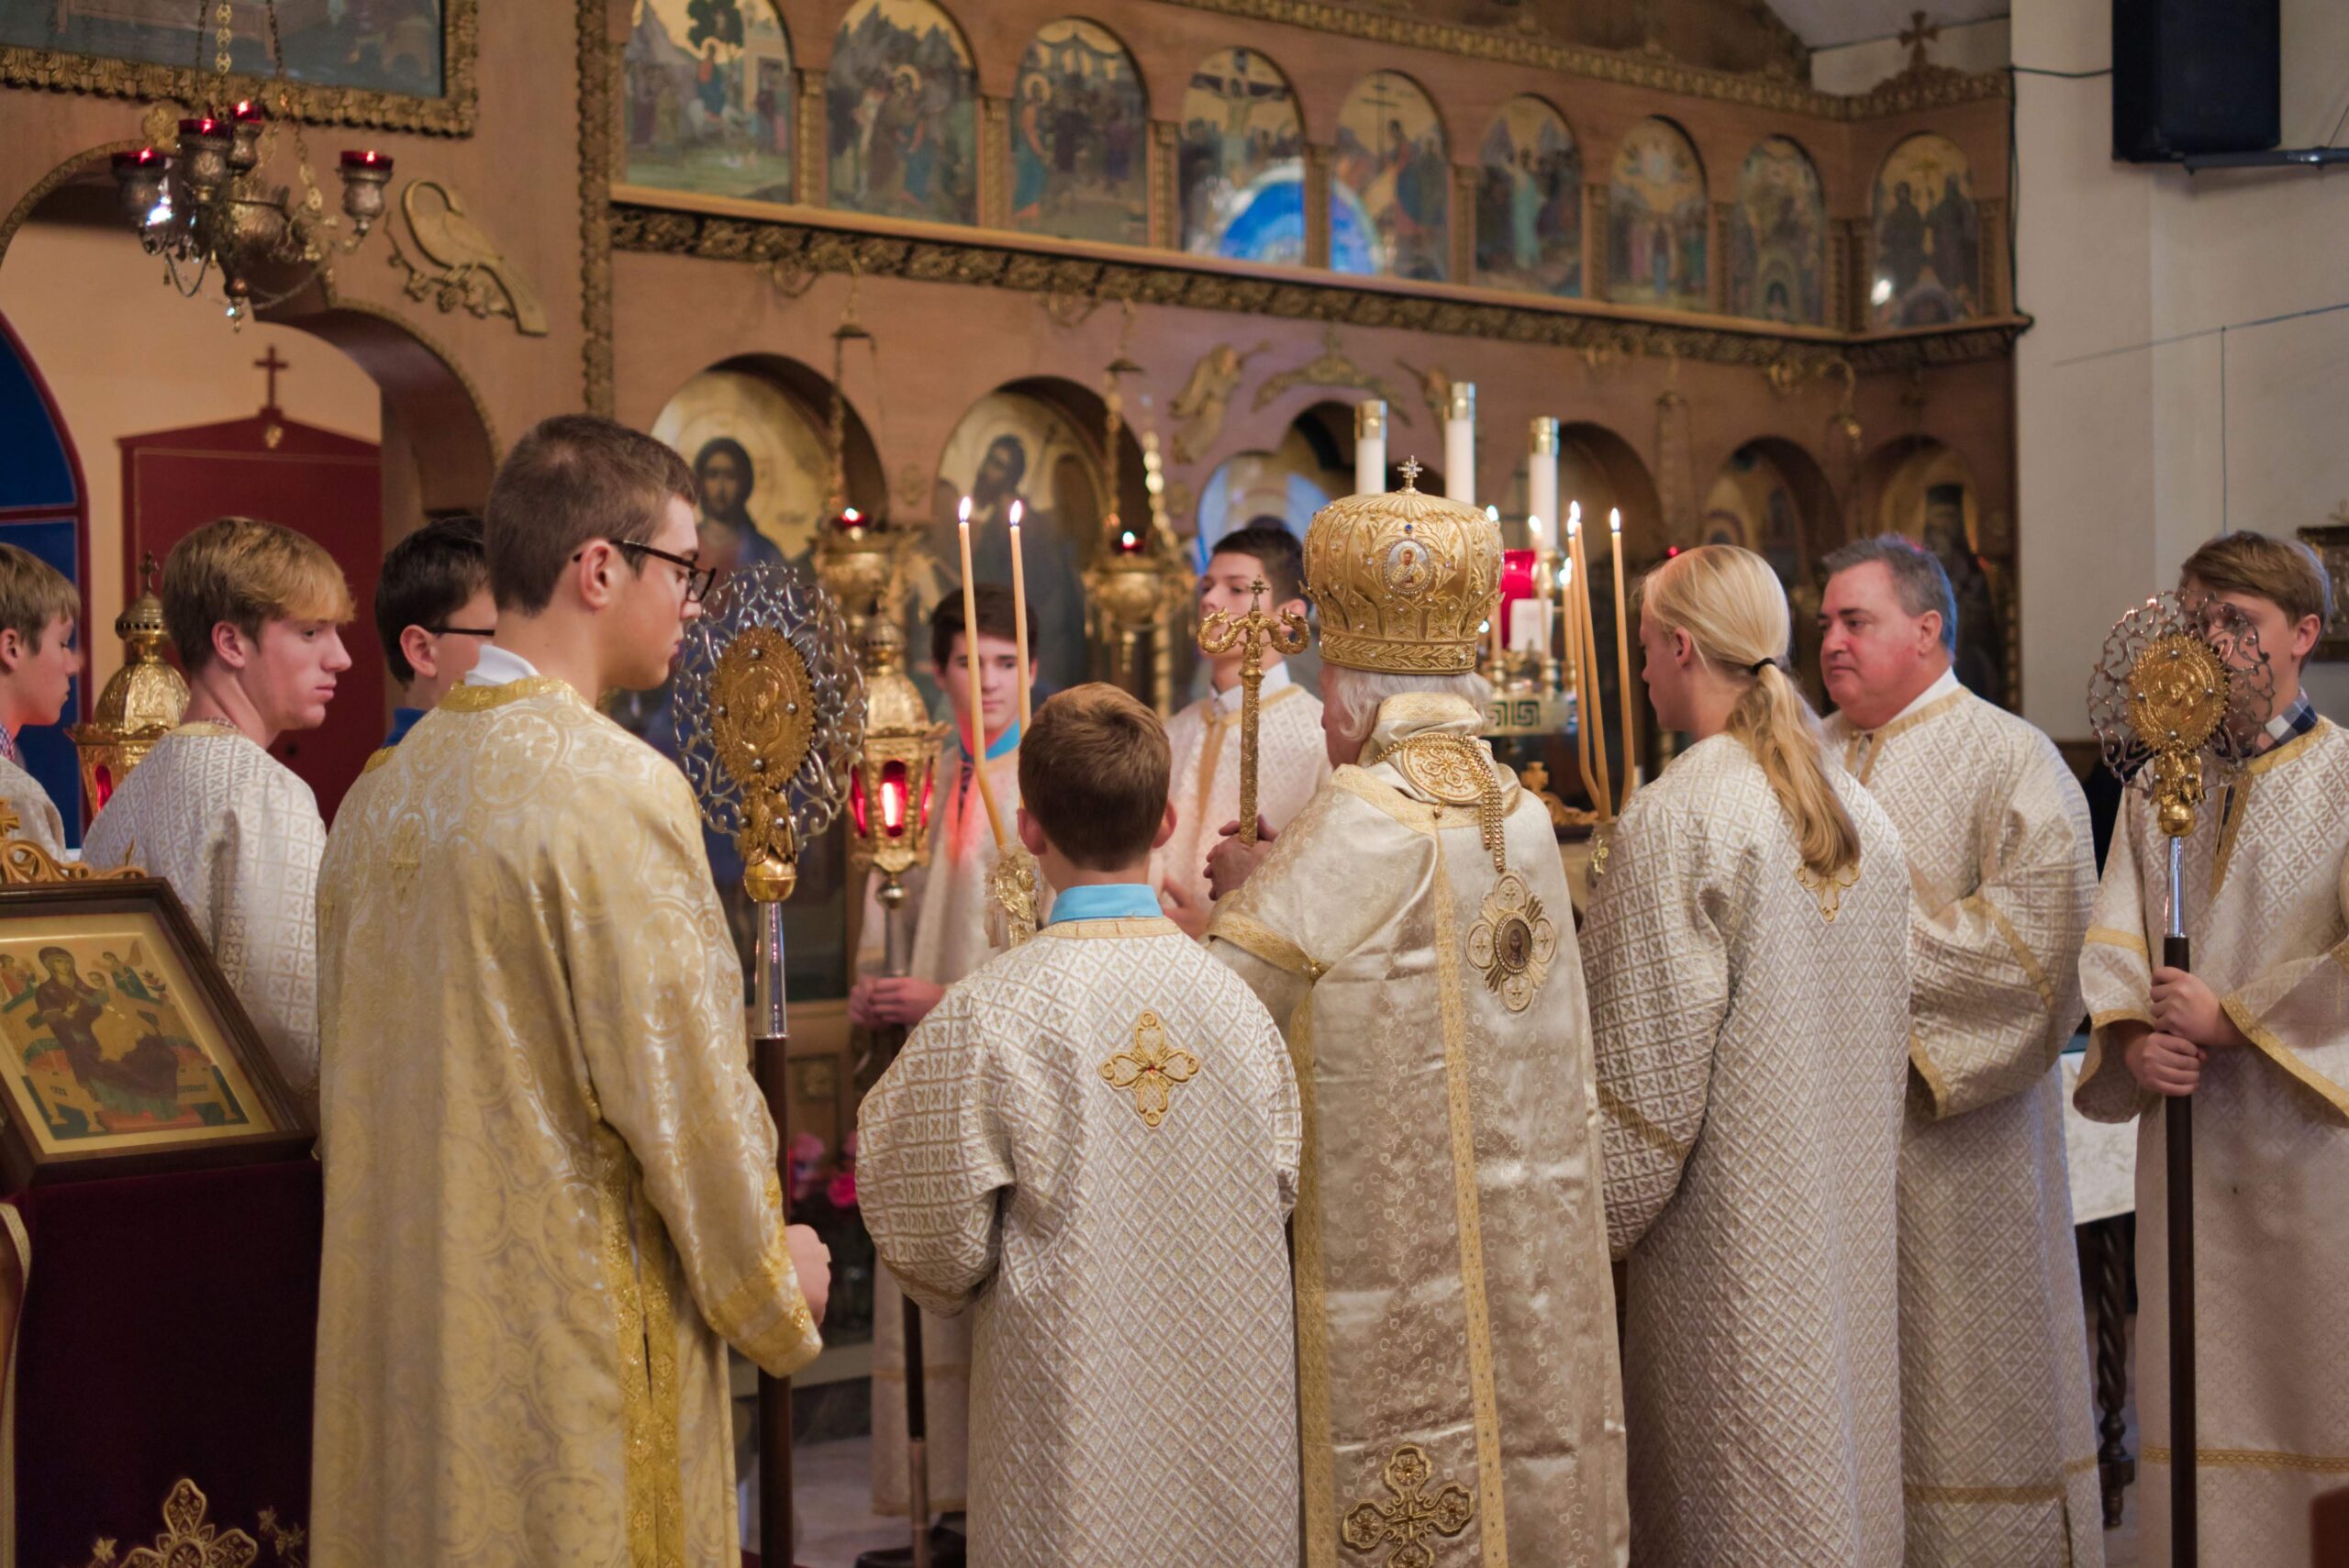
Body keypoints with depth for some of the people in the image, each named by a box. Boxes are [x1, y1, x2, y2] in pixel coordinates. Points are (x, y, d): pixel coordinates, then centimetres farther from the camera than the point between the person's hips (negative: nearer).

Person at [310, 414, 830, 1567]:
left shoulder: (391, 790, 7)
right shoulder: (618, 790, -18)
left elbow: (352, 1083, 14)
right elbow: (685, 1086, -16)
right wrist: (774, 1291, -1)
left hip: (405, 1329, 8)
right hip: (579, 1340, -8)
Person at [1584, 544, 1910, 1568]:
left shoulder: (1674, 819, -16)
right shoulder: (1859, 810, 6)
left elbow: (1645, 1065, -15)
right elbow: (1886, 1030, 12)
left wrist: (1599, 1224, -5)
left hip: (1730, 1233, -7)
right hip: (1848, 1216, 7)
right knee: (1831, 1471, 16)